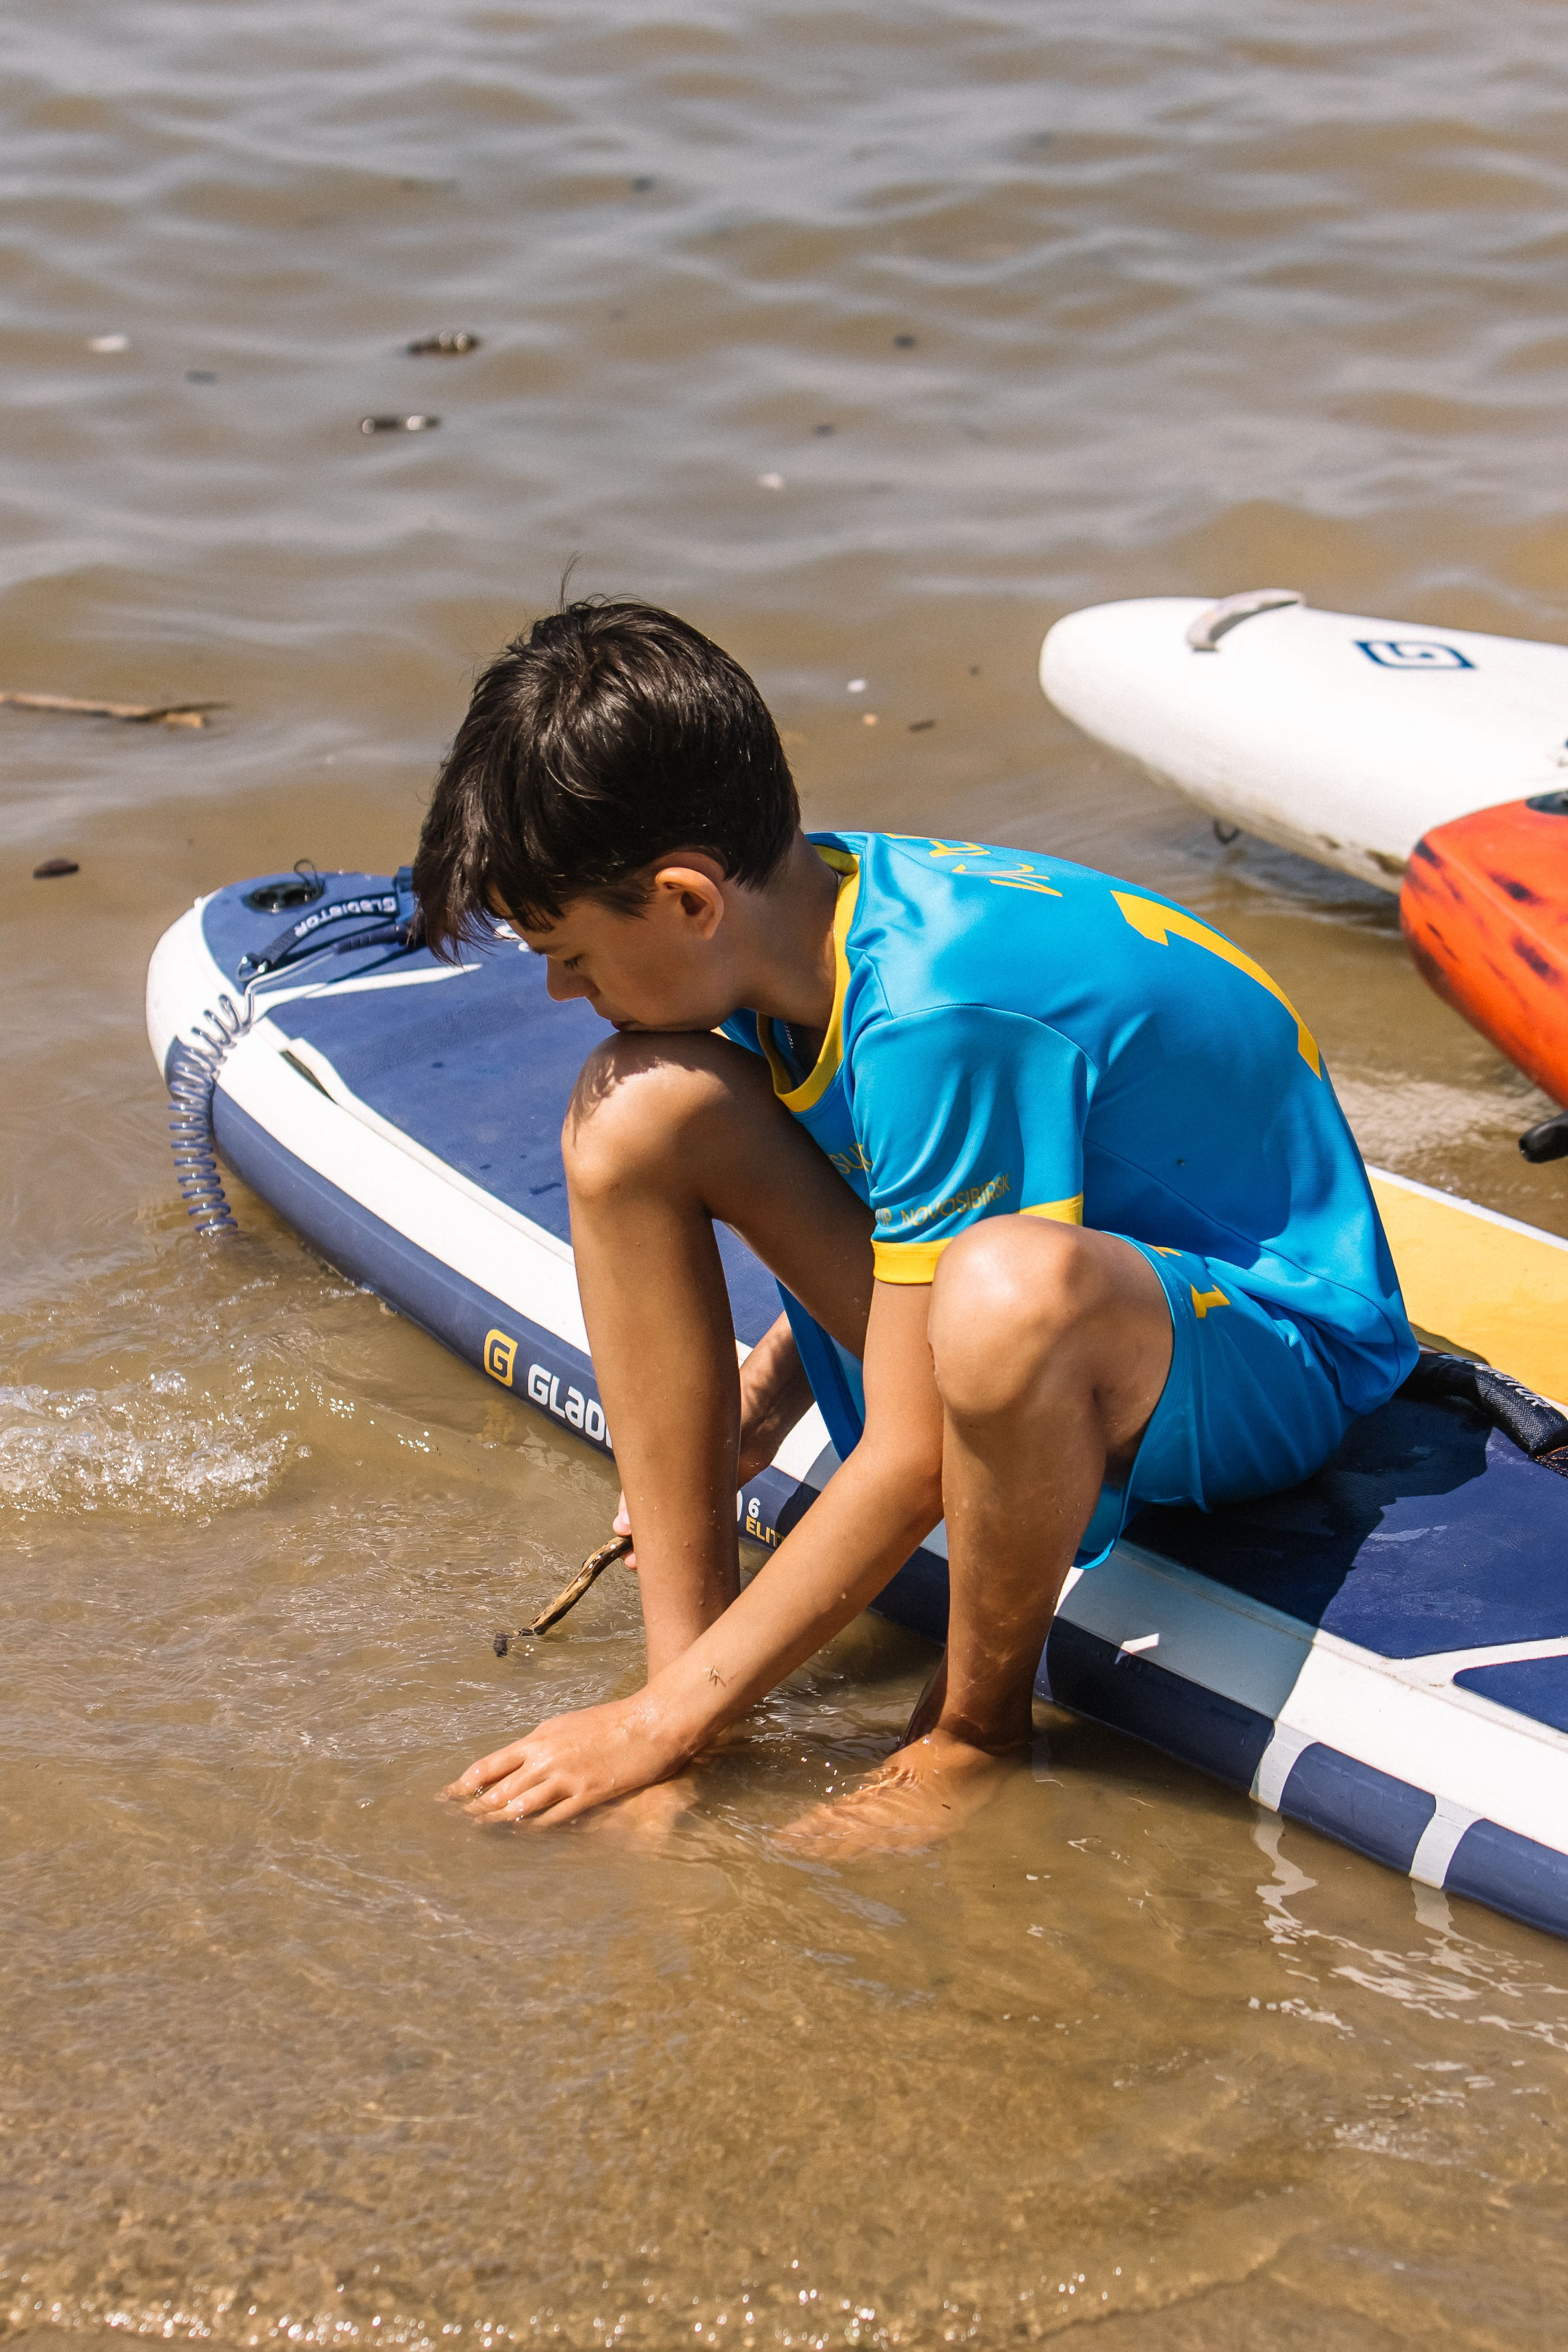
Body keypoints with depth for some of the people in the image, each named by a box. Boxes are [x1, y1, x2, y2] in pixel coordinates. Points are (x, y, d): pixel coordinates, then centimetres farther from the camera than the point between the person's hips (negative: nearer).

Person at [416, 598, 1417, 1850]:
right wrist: (777, 1378, 0)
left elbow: (909, 1469, -28)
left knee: (1012, 1286, -44)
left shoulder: (937, 1015, -32)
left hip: (1272, 1350, -8)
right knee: (638, 1109, -8)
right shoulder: (806, 902, -7)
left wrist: (668, 1720, -20)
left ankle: (975, 1733, -14)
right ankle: (685, 1645, -7)